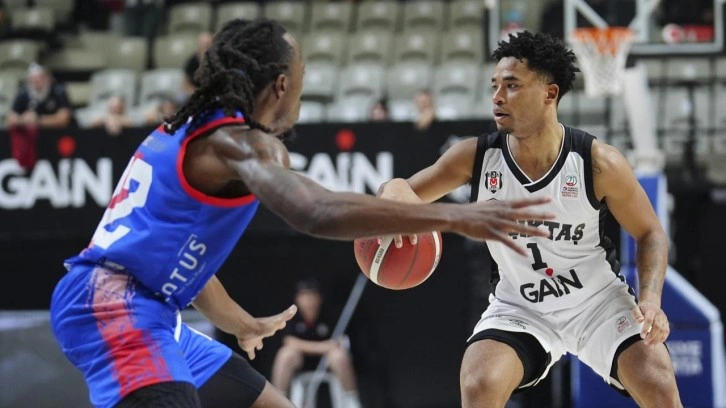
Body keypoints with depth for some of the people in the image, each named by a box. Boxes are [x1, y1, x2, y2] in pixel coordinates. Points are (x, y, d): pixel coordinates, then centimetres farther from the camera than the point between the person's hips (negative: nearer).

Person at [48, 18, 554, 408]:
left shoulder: (196, 132, 20)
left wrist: (245, 325, 46)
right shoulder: (237, 140, -13)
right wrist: (452, 217, -34)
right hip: (113, 304, -11)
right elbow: (318, 213, -32)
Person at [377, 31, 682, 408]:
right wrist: (394, 191, -31)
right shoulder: (475, 157, -14)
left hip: (599, 299, -1)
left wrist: (651, 299, -22)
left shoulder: (598, 163, -17)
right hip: (519, 308, 1)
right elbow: (404, 194, -4)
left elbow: (650, 234, -4)